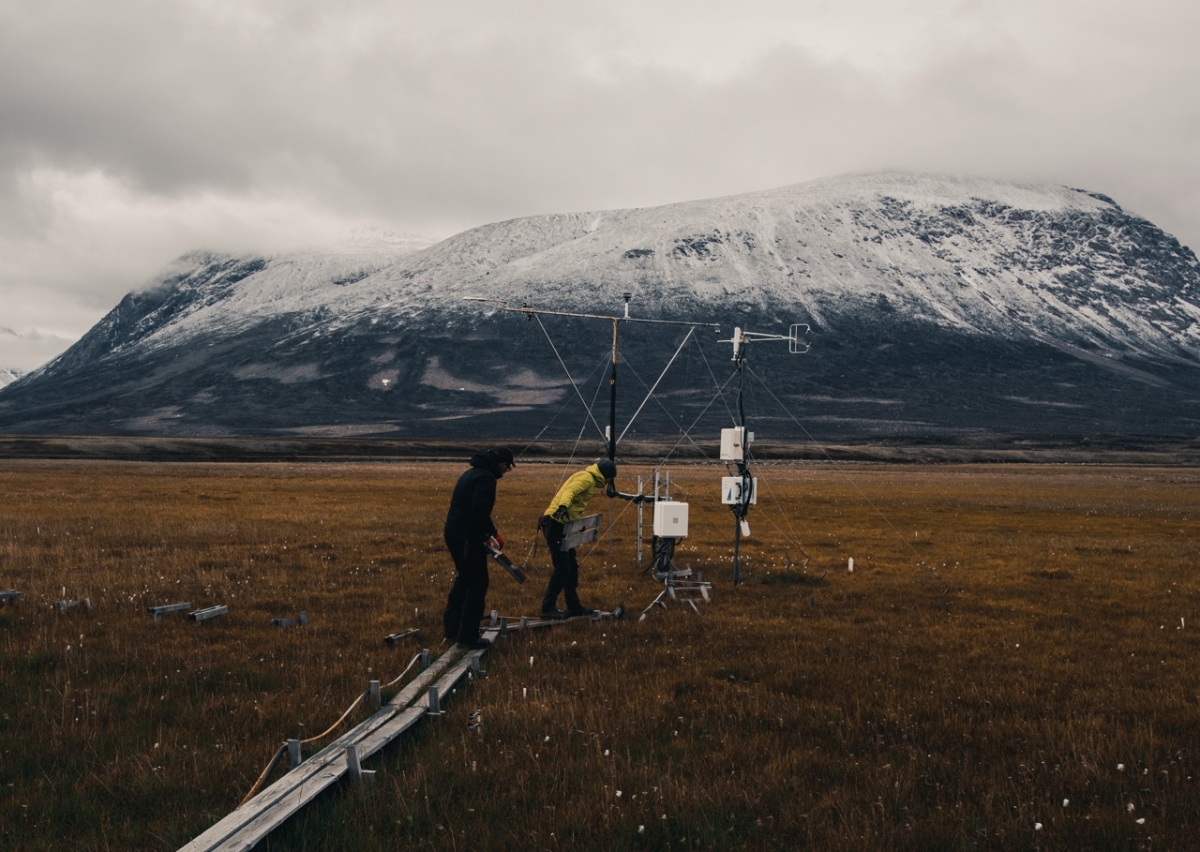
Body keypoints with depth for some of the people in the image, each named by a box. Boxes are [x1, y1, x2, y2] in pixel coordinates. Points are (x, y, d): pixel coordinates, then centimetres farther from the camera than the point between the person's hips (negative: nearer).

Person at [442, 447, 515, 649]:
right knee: (478, 584, -2)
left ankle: (451, 627, 29)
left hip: (453, 534, 10)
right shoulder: (487, 478, -14)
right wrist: (494, 533, -14)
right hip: (468, 538, -10)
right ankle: (468, 636, 1)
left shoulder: (471, 473, 17)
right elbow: (480, 511, -26)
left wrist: (486, 534, 22)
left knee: (464, 578, 23)